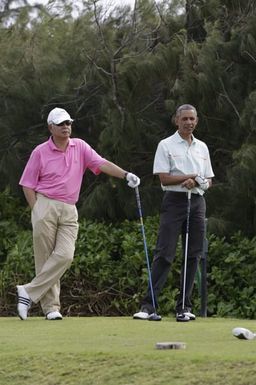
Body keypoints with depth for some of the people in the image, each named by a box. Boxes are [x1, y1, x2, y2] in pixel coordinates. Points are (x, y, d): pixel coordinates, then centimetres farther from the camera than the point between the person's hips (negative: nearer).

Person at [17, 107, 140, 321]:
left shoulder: (80, 147, 9)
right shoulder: (40, 152, 2)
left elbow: (102, 163, -2)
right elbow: (28, 184, 4)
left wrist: (125, 174, -18)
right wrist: (37, 210, -6)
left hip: (69, 210, 3)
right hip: (45, 205, -3)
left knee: (65, 255, -13)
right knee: (45, 259, -4)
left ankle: (29, 293, -8)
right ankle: (50, 307, 1)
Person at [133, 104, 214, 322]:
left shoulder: (202, 147, 16)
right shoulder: (166, 146, 1)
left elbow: (208, 181, 16)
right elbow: (164, 178, -8)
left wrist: (196, 182, -7)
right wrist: (194, 176, -10)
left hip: (197, 202, 5)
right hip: (174, 200, -5)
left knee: (193, 255, 2)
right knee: (164, 254, -11)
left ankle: (184, 306, 6)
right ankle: (149, 305, -12)